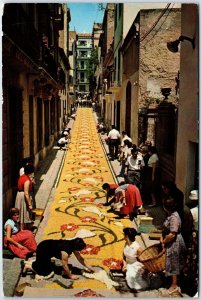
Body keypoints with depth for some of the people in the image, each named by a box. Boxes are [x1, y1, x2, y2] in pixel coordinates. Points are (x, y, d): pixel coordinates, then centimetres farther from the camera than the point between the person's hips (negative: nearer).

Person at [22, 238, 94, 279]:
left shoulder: (72, 245, -8)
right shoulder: (66, 250, -32)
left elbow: (79, 258, 5)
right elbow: (65, 266, -24)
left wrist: (88, 266, 4)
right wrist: (70, 276, -11)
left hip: (47, 246, 9)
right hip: (42, 250, -9)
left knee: (47, 265, 25)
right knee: (47, 272, -5)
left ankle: (28, 262, 30)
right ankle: (28, 266, 8)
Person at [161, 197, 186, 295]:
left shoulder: (174, 218, -28)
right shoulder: (170, 215, 2)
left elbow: (172, 234, -29)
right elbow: (166, 228, 12)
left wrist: (164, 241, -16)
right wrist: (162, 237, 0)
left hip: (174, 243, -10)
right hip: (172, 242, 10)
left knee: (174, 264, 4)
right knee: (173, 263, 22)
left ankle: (174, 286, 19)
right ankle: (174, 282, 38)